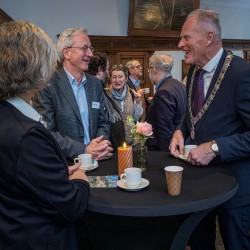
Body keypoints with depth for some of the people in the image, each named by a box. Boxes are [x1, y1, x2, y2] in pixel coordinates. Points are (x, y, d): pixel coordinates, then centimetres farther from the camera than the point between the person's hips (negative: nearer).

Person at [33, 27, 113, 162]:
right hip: (64, 163, -3)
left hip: (95, 161, 4)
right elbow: (46, 132, -11)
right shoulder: (47, 85, -7)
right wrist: (84, 150, -17)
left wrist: (101, 148, -5)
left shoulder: (95, 84, 10)